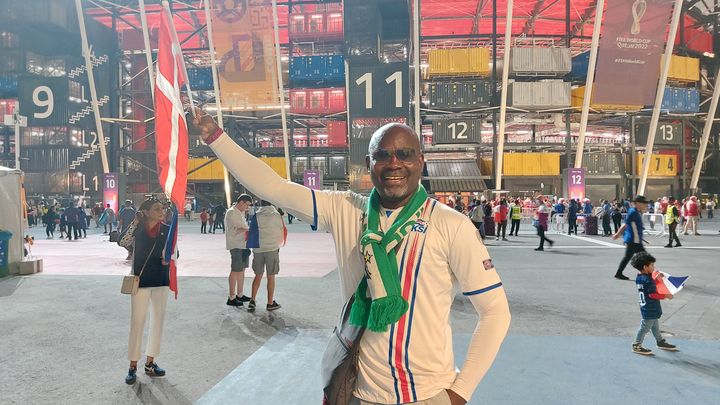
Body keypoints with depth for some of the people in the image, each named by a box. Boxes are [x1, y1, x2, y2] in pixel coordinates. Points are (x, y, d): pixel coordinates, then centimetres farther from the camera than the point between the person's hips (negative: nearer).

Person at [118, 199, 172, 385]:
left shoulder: (167, 230, 2)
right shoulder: (138, 229, -4)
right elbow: (123, 242, -21)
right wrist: (135, 221, -21)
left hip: (161, 281, 3)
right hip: (141, 280, -3)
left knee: (158, 321, 9)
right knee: (137, 322, -1)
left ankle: (150, 363, 23)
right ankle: (133, 366, 10)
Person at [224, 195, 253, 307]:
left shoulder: (241, 213, 17)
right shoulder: (231, 212, -12)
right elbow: (233, 230, -19)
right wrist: (246, 230, -18)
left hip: (243, 245, 9)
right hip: (236, 246, -9)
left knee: (242, 270, 13)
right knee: (235, 271, -6)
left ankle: (240, 295, 22)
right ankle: (231, 298, -2)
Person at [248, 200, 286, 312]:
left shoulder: (256, 216, 2)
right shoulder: (277, 215, -2)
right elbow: (281, 232, 2)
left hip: (258, 249, 2)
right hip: (272, 248, -2)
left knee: (258, 275, 14)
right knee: (271, 276, 5)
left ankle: (252, 300, 7)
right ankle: (270, 303, 9)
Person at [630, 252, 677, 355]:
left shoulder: (639, 277, 4)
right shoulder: (647, 280, -24)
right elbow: (653, 294, -24)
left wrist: (656, 279, 11)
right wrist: (666, 296, -14)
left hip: (646, 307, 10)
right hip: (650, 310, -10)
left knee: (655, 326, 23)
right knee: (645, 327, 0)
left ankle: (660, 342, 37)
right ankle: (637, 346, 8)